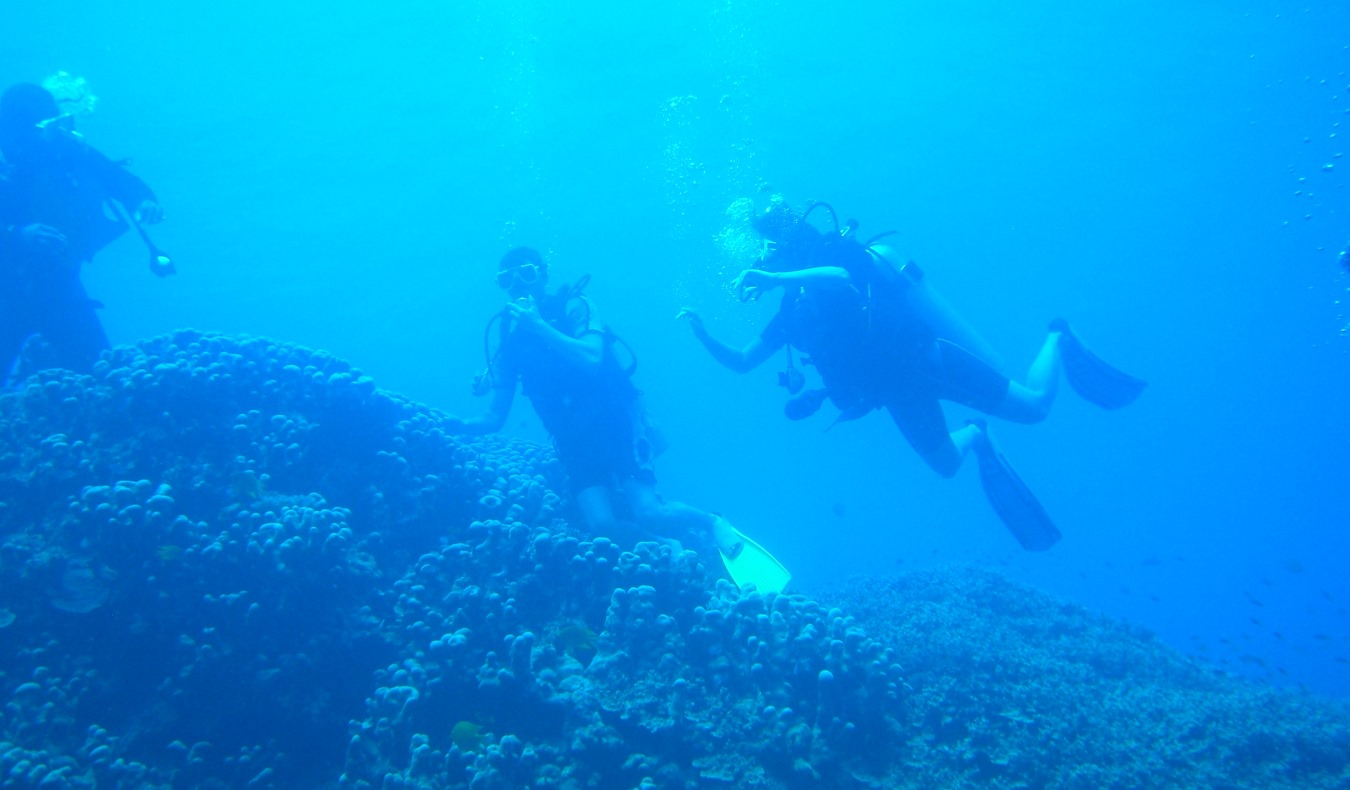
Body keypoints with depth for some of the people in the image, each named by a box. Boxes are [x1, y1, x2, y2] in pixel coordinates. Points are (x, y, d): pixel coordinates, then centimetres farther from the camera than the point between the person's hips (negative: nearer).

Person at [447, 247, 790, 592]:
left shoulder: (573, 306, -3)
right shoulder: (512, 338, 7)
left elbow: (593, 359, -23)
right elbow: (494, 418, 5)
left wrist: (540, 326, -23)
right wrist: (454, 425, -13)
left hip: (613, 422, -4)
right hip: (574, 440, 4)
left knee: (647, 512, -19)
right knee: (602, 523, -18)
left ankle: (715, 527, 8)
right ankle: (668, 544, 7)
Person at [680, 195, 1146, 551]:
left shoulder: (831, 255, -11)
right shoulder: (792, 312, 10)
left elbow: (840, 277, -37)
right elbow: (740, 363, 12)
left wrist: (771, 279, -40)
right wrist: (701, 332, -3)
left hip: (925, 357, -7)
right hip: (898, 389, 7)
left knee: (1034, 407, -3)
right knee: (947, 465, 11)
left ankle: (1058, 340, 26)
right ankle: (976, 435, 41)